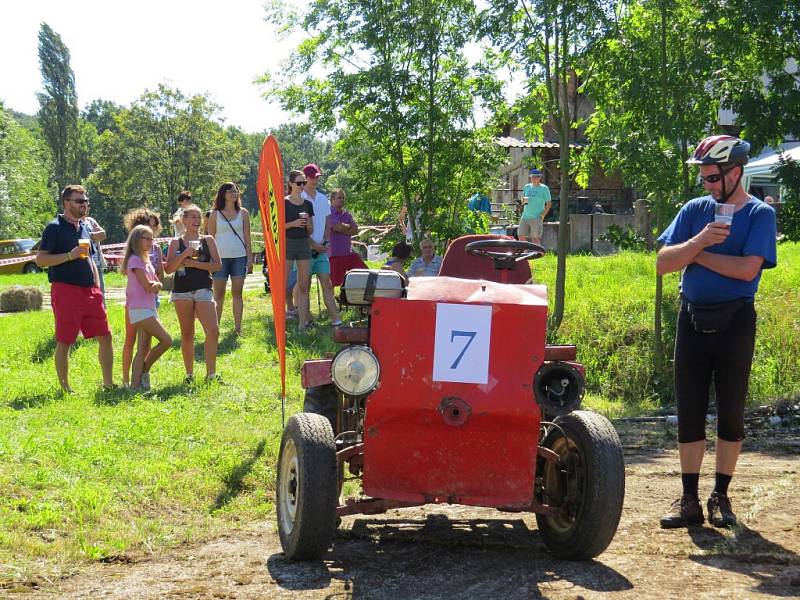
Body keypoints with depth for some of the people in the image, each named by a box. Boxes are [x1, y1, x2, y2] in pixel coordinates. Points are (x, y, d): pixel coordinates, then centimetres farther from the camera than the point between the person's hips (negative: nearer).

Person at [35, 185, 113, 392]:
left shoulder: (85, 228, 16)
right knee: (64, 342, -1)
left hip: (89, 291, 7)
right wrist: (70, 255, -19)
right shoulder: (54, 228, -5)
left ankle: (108, 383, 14)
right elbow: (40, 260, -11)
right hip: (65, 290, -7)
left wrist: (97, 289, 16)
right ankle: (65, 388, 8)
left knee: (105, 337, 5)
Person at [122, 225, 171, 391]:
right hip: (140, 310, -9)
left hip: (149, 308, 9)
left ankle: (136, 384, 3)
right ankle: (144, 371, 3)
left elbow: (158, 284, 12)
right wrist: (156, 284, 5)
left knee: (144, 349, 4)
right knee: (166, 341, -11)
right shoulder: (135, 260, -11)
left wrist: (156, 285, -11)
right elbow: (147, 285, -16)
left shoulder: (147, 260, 17)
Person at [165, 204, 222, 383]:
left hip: (203, 289, 0)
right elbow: (168, 269, -4)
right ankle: (189, 374, 18)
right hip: (182, 291, 0)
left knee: (213, 331, -13)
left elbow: (217, 265, -1)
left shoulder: (208, 240, 7)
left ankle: (211, 374, -6)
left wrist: (194, 263, -10)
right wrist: (185, 254, -16)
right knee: (187, 334, 7)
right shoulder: (176, 243, 6)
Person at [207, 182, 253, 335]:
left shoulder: (243, 213, 8)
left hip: (239, 257, 1)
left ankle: (238, 327, 6)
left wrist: (250, 258, 3)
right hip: (220, 258, -1)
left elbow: (247, 236, 9)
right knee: (218, 294, 1)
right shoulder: (215, 214, 4)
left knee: (237, 293, 2)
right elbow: (210, 237, 6)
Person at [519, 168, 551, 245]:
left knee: (535, 238, -10)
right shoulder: (527, 187, 14)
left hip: (536, 218, -5)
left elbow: (548, 204, -1)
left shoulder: (544, 188, 0)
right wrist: (523, 200, -4)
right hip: (525, 216, 5)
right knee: (521, 236, 1)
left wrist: (542, 215, -11)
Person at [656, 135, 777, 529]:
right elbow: (662, 263, -1)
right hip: (692, 319, 3)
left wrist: (694, 254, -9)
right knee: (689, 411, 3)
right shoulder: (695, 210, 7)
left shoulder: (759, 214, -3)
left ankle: (721, 497, 14)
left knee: (731, 411, 3)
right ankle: (689, 500, 9)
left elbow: (747, 268, -18)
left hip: (735, 320, -3)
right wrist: (699, 241, -16)